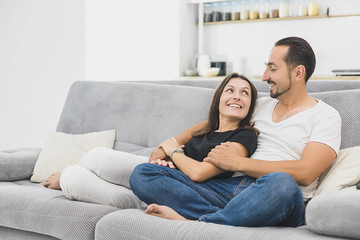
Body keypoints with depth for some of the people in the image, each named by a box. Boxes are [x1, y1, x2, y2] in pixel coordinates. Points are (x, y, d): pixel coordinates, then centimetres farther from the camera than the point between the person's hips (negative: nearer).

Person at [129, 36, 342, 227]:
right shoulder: (262, 105, 25)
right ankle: (226, 217, -28)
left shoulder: (326, 116, 5)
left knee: (281, 183, -44)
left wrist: (238, 162, -7)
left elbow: (305, 173, -11)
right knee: (142, 174, -10)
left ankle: (193, 223, -29)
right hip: (230, 191, 6)